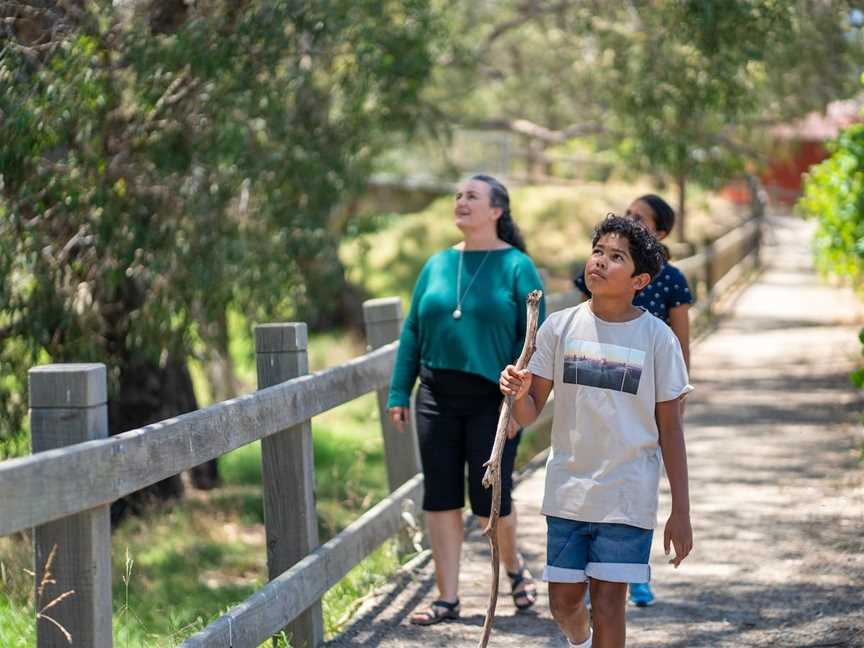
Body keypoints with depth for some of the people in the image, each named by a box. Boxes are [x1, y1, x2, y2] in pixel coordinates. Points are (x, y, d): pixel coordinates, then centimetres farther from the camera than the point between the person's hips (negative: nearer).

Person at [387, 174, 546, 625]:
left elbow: (532, 338, -8)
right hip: (437, 398, 4)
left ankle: (513, 565, 29)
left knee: (490, 496, -1)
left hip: (492, 401, -4)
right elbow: (413, 332, 12)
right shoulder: (438, 265, 10)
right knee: (440, 498, 4)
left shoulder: (516, 266, -3)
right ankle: (447, 597, 12)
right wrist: (399, 393, 7)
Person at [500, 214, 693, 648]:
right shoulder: (559, 328, 0)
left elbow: (669, 427, 1)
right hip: (568, 492, 2)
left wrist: (681, 511, -1)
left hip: (627, 495, -2)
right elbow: (528, 415, 1)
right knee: (563, 603, 10)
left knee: (608, 607, -5)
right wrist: (518, 392, -24)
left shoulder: (656, 338, -4)